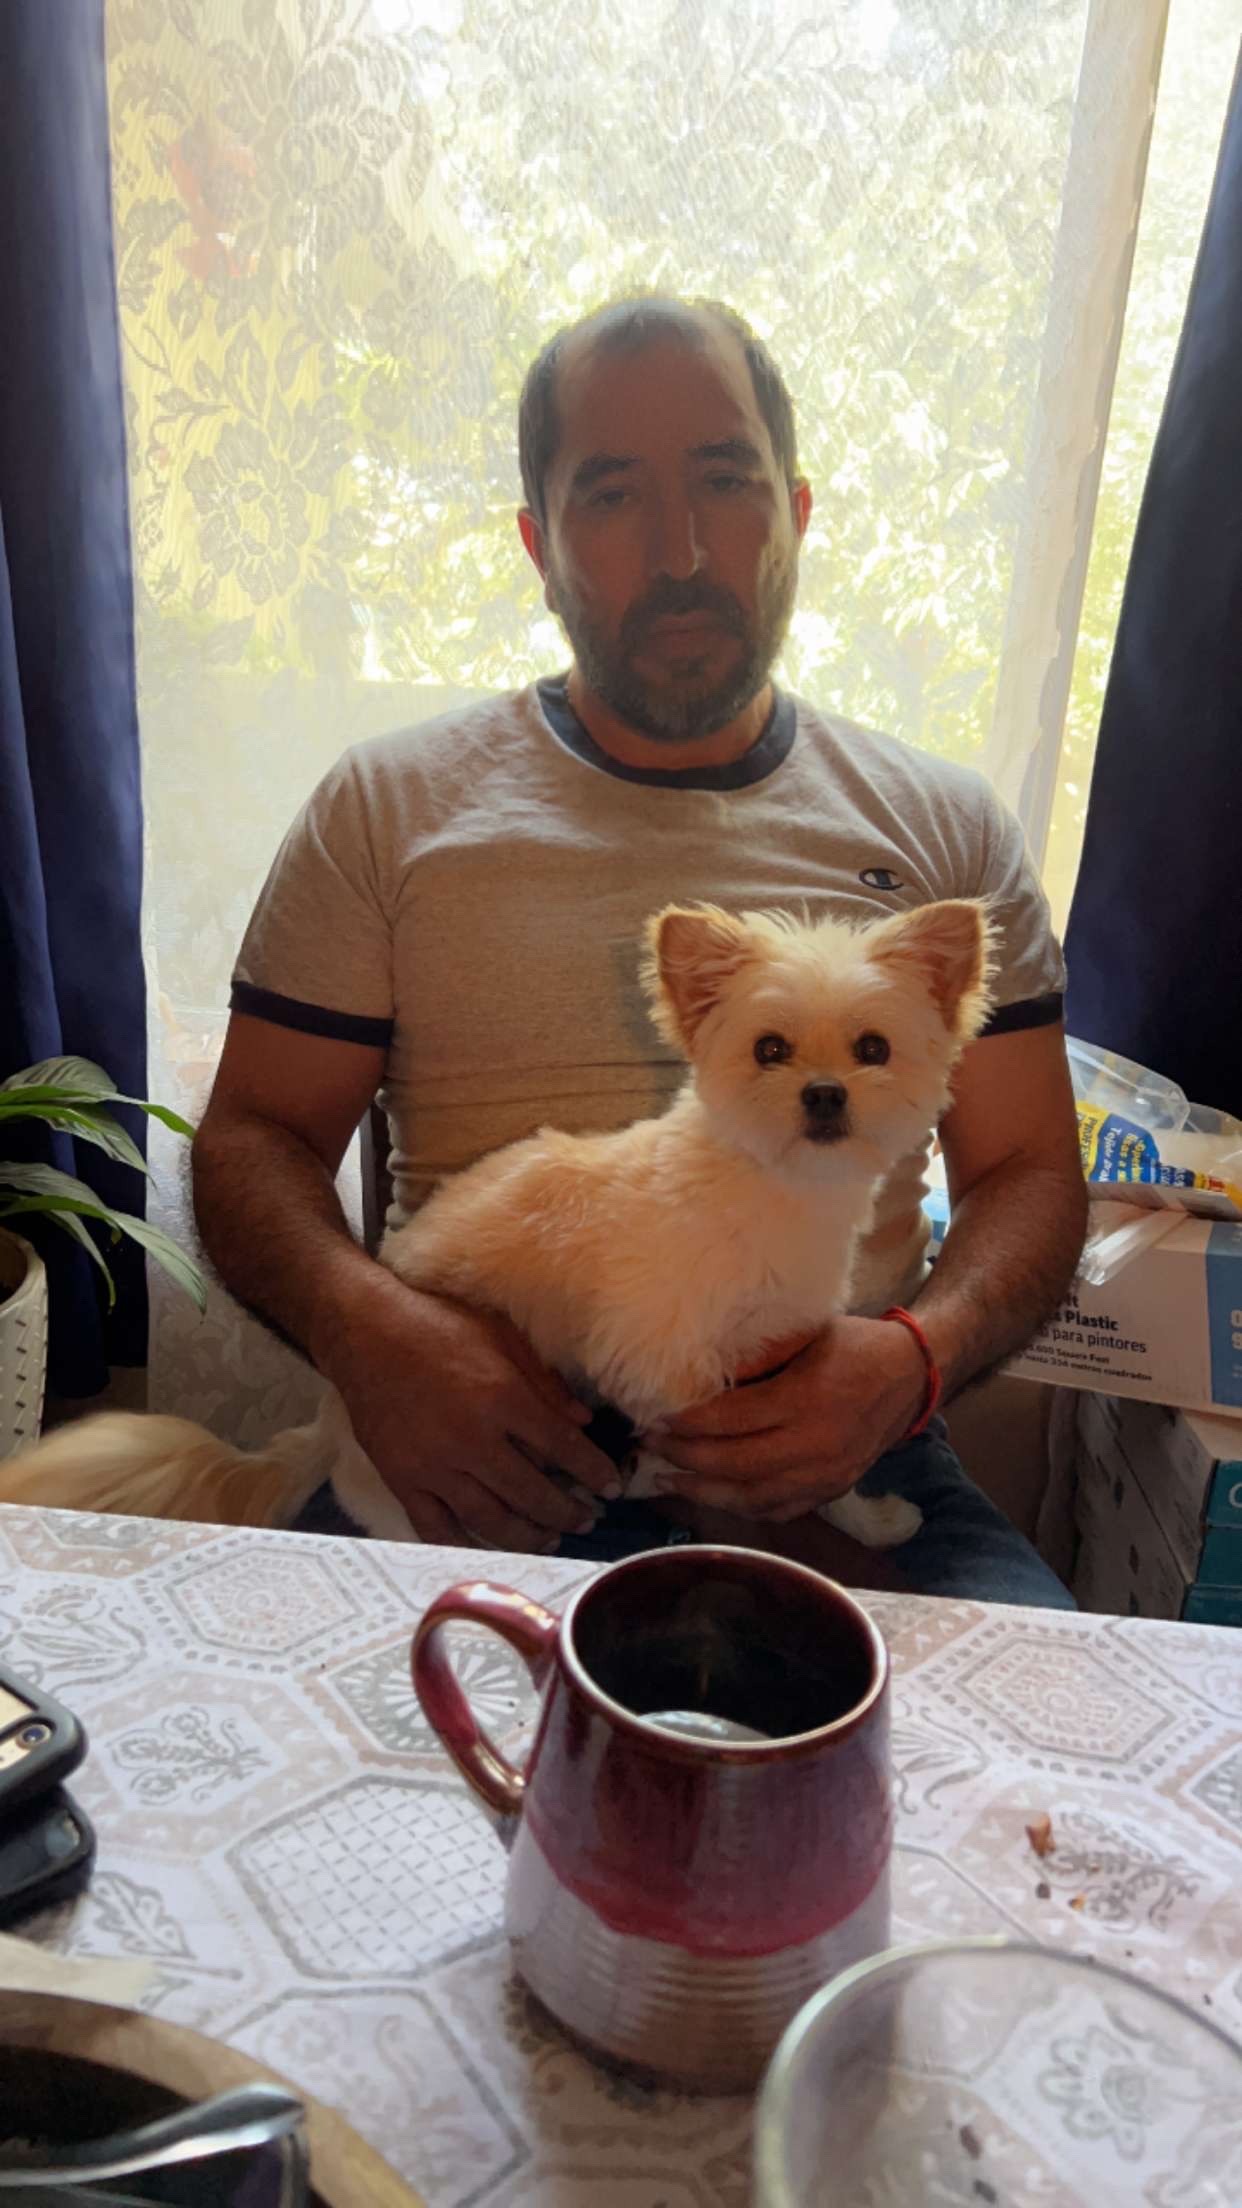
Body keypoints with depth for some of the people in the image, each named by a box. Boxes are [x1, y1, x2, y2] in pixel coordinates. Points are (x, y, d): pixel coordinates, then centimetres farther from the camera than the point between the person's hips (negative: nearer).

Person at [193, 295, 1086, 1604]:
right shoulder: (386, 809, 7)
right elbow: (255, 1135, 6)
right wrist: (366, 1326, -16)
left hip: (842, 1462, 2)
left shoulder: (943, 827, 11)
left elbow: (1028, 1167, 10)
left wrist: (914, 1358, -12)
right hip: (490, 1471, -1)